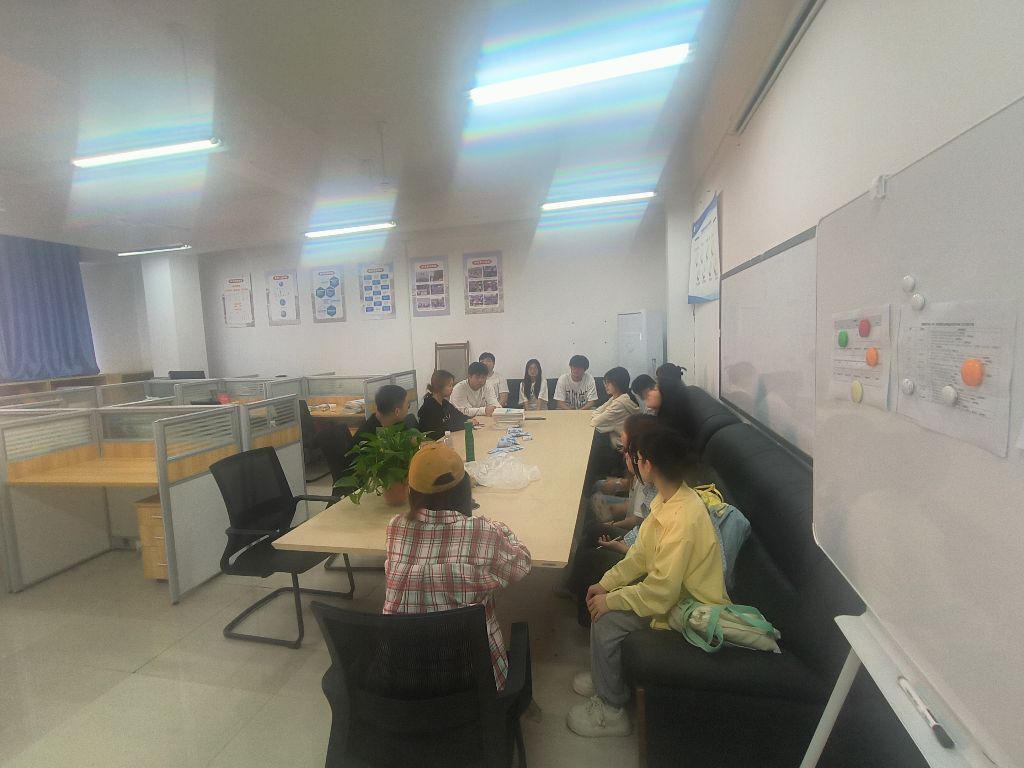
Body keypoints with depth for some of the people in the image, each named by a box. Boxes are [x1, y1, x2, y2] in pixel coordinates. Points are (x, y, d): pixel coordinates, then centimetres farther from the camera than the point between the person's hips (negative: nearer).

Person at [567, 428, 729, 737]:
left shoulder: (683, 520, -34)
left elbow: (661, 592, -31)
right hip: (676, 592, 9)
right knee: (605, 599, 7)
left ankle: (610, 710, 9)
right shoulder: (670, 497, -5)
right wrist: (607, 584, -2)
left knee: (606, 619, -13)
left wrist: (611, 600, -18)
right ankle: (607, 675, 28)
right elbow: (642, 553, 3)